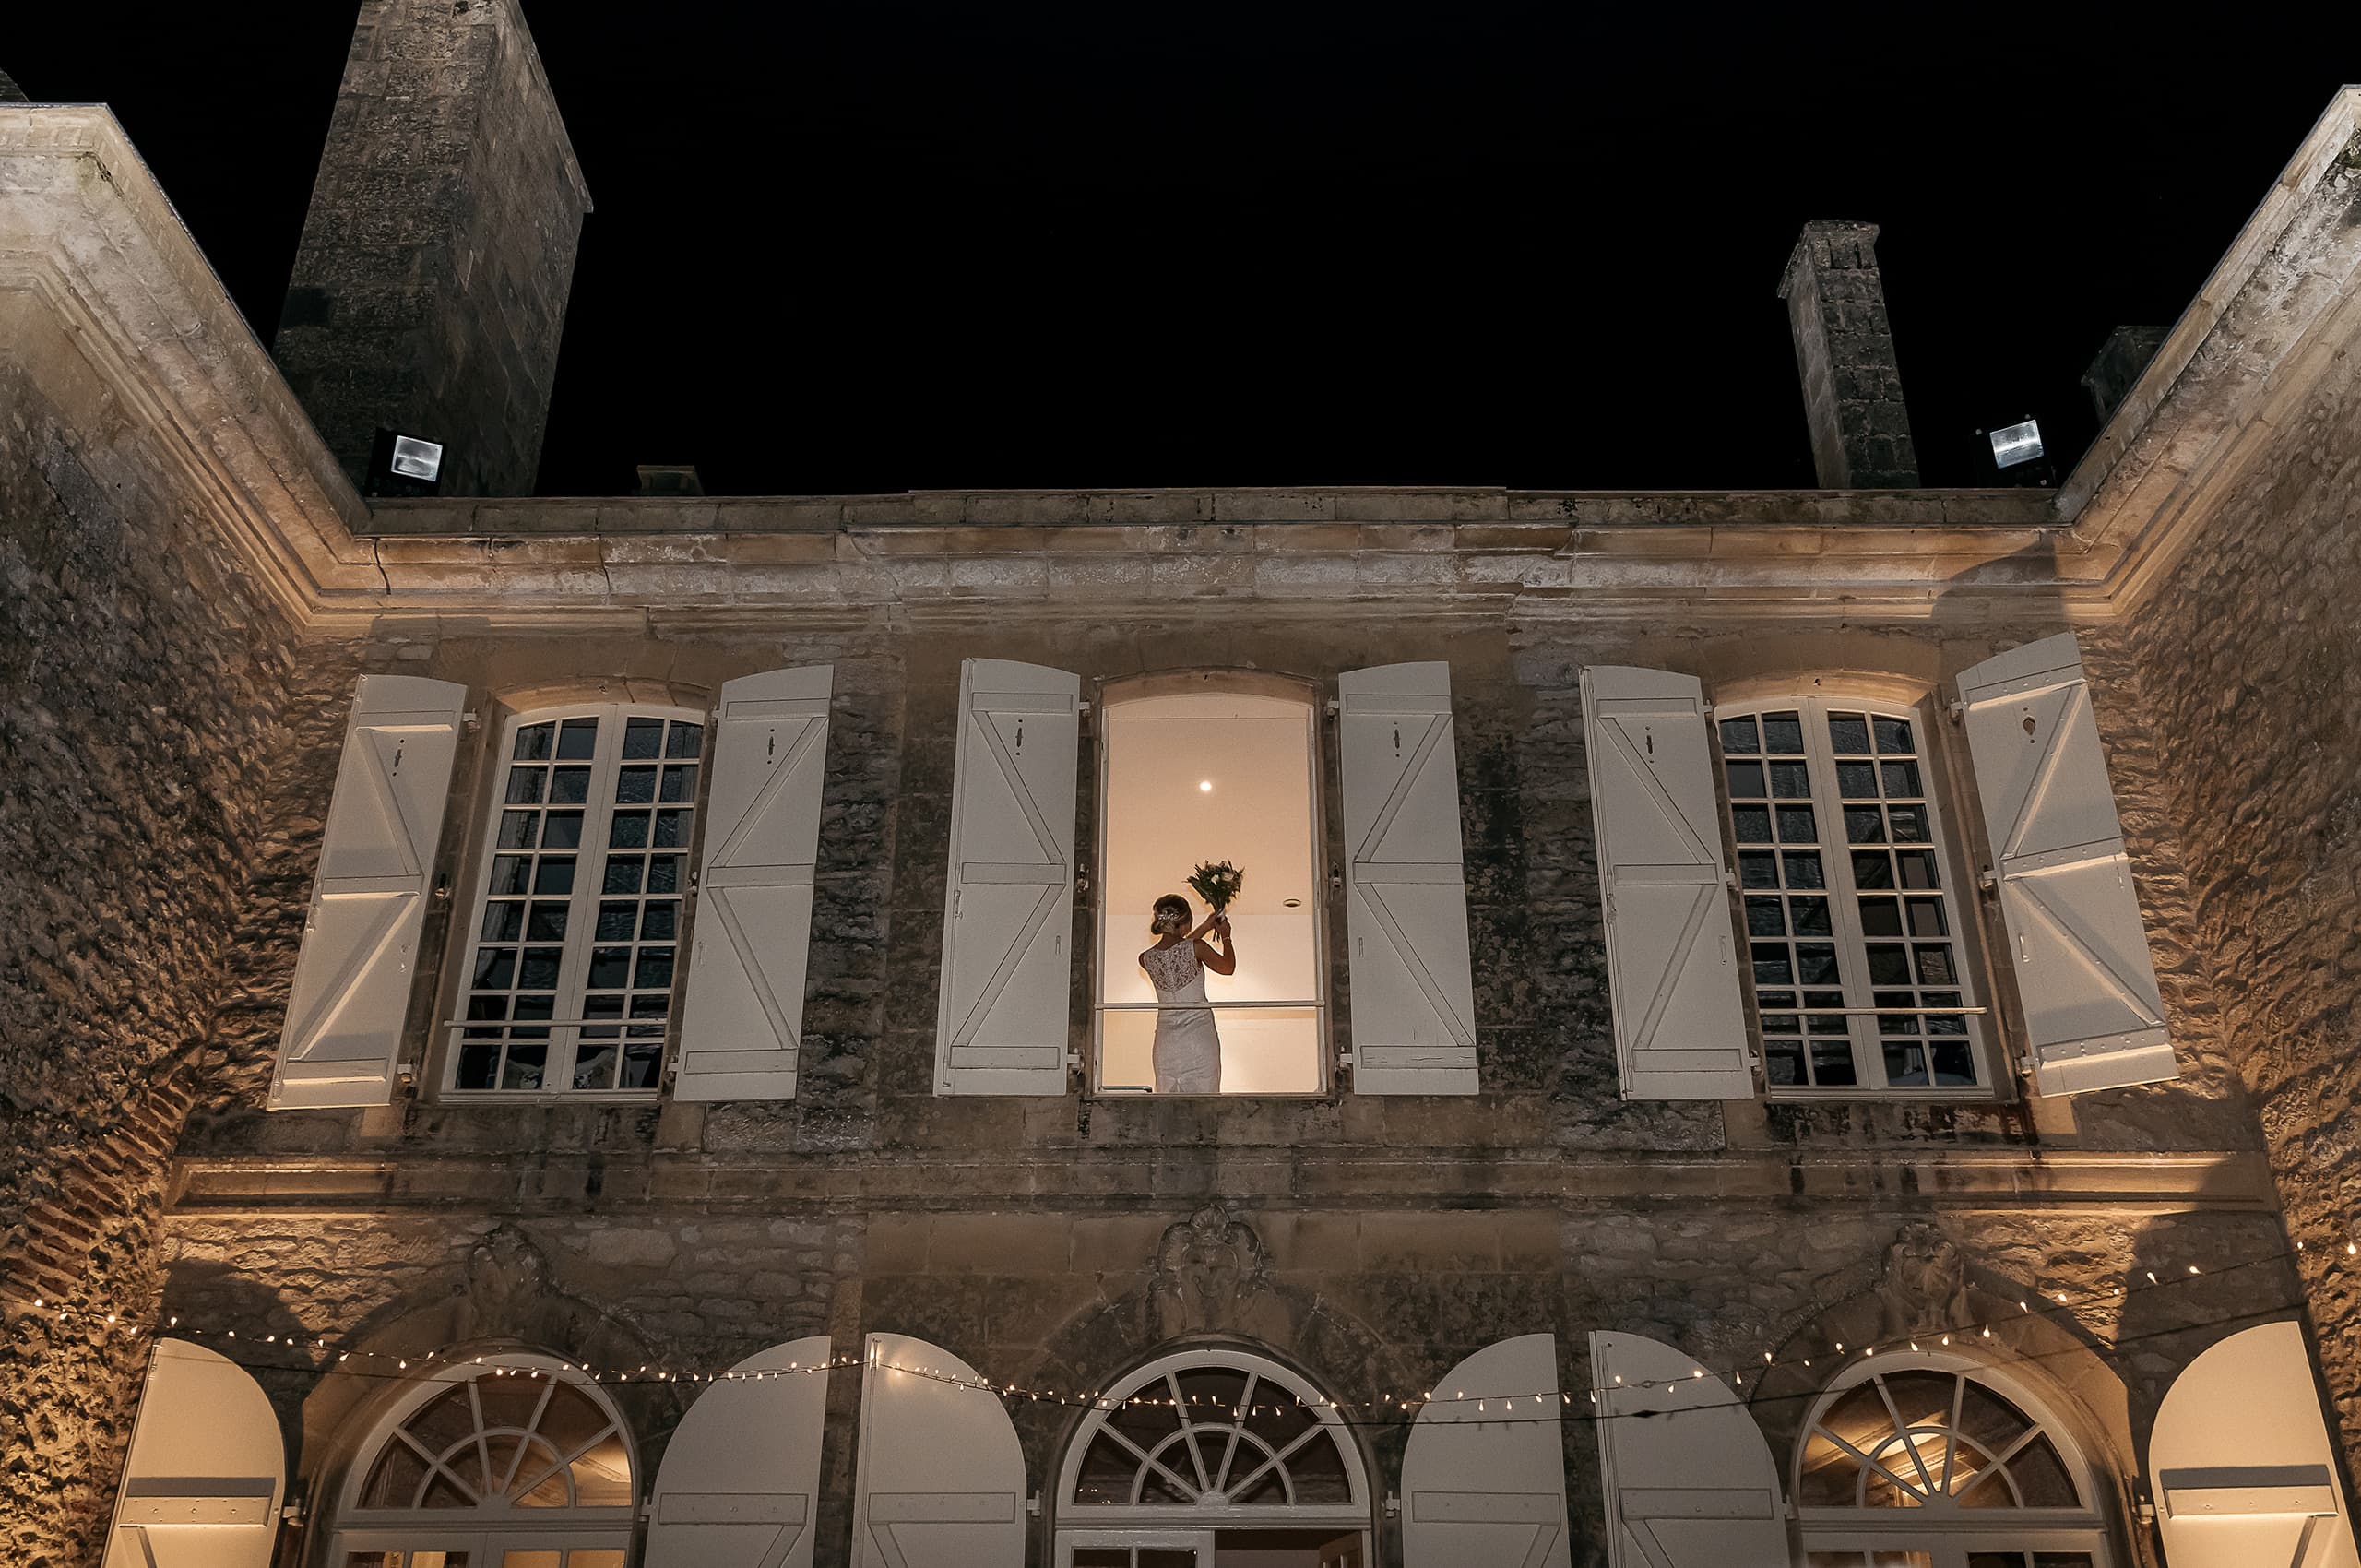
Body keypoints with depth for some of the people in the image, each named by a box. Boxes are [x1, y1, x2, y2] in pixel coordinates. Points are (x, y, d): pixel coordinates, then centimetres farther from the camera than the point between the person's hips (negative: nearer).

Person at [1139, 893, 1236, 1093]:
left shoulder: (1146, 959, -1)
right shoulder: (1196, 948, -12)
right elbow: (1228, 967, 7)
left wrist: (1204, 928, 26)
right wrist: (1226, 937, 23)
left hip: (1166, 1041, 3)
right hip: (1200, 1037, -3)